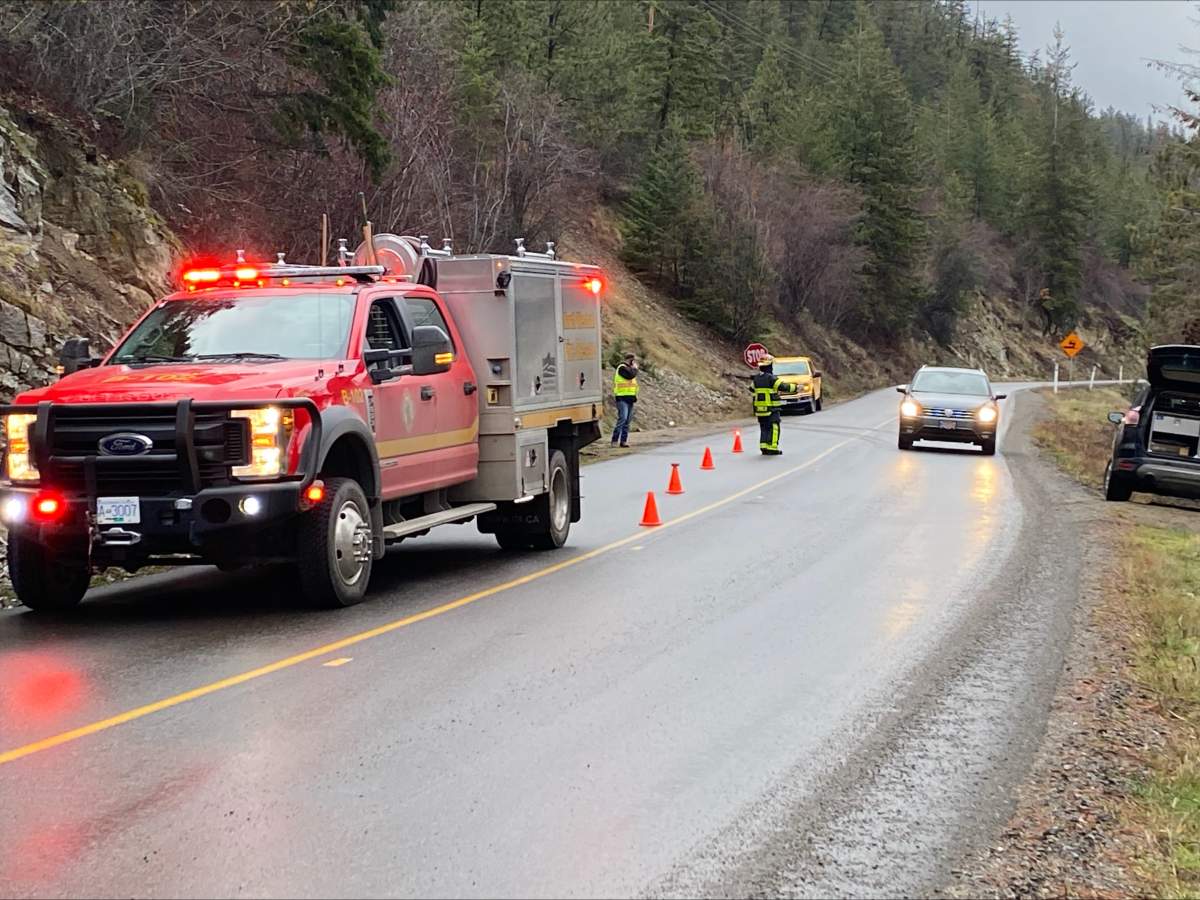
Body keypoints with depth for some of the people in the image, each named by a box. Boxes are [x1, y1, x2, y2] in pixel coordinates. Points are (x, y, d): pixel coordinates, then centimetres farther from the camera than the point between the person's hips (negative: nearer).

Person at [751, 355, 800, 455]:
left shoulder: (756, 378, 7)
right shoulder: (771, 378, -14)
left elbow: (752, 388, 24)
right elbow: (784, 387, -16)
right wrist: (796, 387, -3)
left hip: (759, 409, 7)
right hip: (771, 409, -7)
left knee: (764, 428, 13)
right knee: (773, 428, -2)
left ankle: (763, 447, 9)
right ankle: (772, 448, -7)